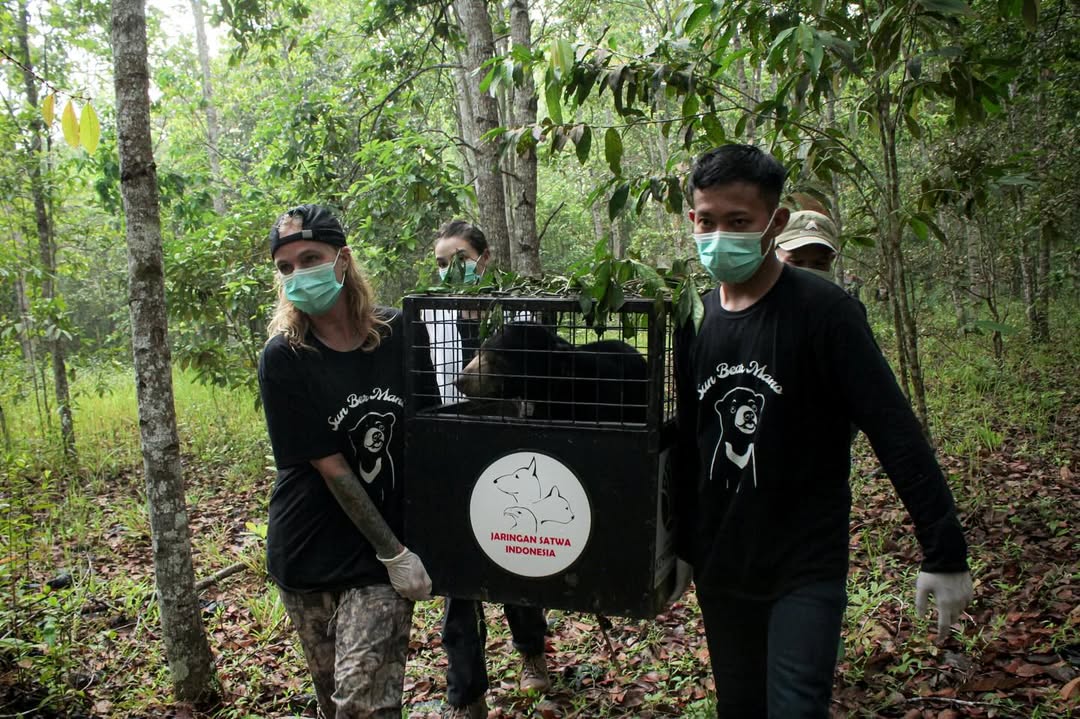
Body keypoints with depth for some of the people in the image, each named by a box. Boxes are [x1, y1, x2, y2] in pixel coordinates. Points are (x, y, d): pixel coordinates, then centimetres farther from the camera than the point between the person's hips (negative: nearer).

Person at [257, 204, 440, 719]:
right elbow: (331, 467, -13)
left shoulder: (400, 334, -6)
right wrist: (395, 554, -13)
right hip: (310, 551, 0)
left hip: (383, 547, 0)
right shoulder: (283, 358, -12)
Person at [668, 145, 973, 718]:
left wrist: (944, 553, -18)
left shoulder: (822, 310, -14)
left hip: (807, 568, -5)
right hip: (719, 566, 5)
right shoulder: (695, 320, 2)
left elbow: (895, 432, -16)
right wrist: (678, 547, 15)